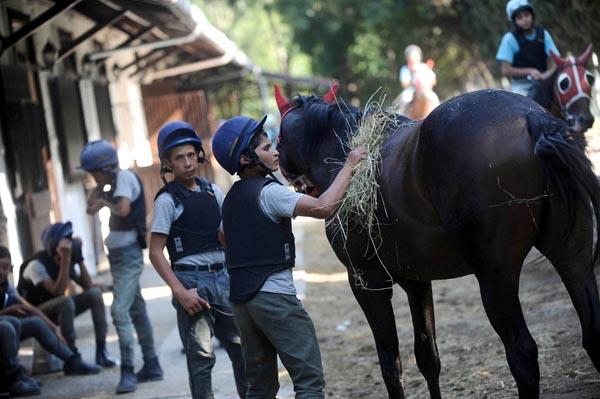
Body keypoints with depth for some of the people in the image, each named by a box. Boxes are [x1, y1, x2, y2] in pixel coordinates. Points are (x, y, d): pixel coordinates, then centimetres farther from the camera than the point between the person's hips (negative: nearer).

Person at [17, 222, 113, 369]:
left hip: (58, 309, 7)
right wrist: (65, 259, -37)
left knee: (95, 293, -13)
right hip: (35, 314, -7)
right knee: (66, 301, -36)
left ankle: (101, 351, -15)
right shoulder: (37, 264, -24)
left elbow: (88, 286, -9)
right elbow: (58, 292, -34)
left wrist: (79, 259, -16)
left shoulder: (69, 262, -2)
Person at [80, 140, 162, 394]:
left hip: (128, 253, -10)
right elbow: (90, 208, 18)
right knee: (136, 309, 14)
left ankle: (128, 371, -16)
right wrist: (100, 187, 5)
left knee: (120, 310, -16)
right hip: (118, 253, 10)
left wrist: (106, 202, -9)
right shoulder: (114, 182, 15)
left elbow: (123, 209, -27)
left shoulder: (124, 178, -12)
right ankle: (151, 366, 22)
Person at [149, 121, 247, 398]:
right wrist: (180, 292, -15)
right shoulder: (167, 200, -4)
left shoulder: (213, 192, 10)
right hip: (193, 281, -5)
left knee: (242, 349, 7)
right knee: (201, 357, -4)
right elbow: (156, 252, -7)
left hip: (224, 277, 5)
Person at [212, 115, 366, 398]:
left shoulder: (232, 197, 14)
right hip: (274, 295, -9)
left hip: (241, 298, 9)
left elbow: (224, 236, 31)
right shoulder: (268, 192, -12)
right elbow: (323, 207, -23)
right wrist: (348, 166, -14)